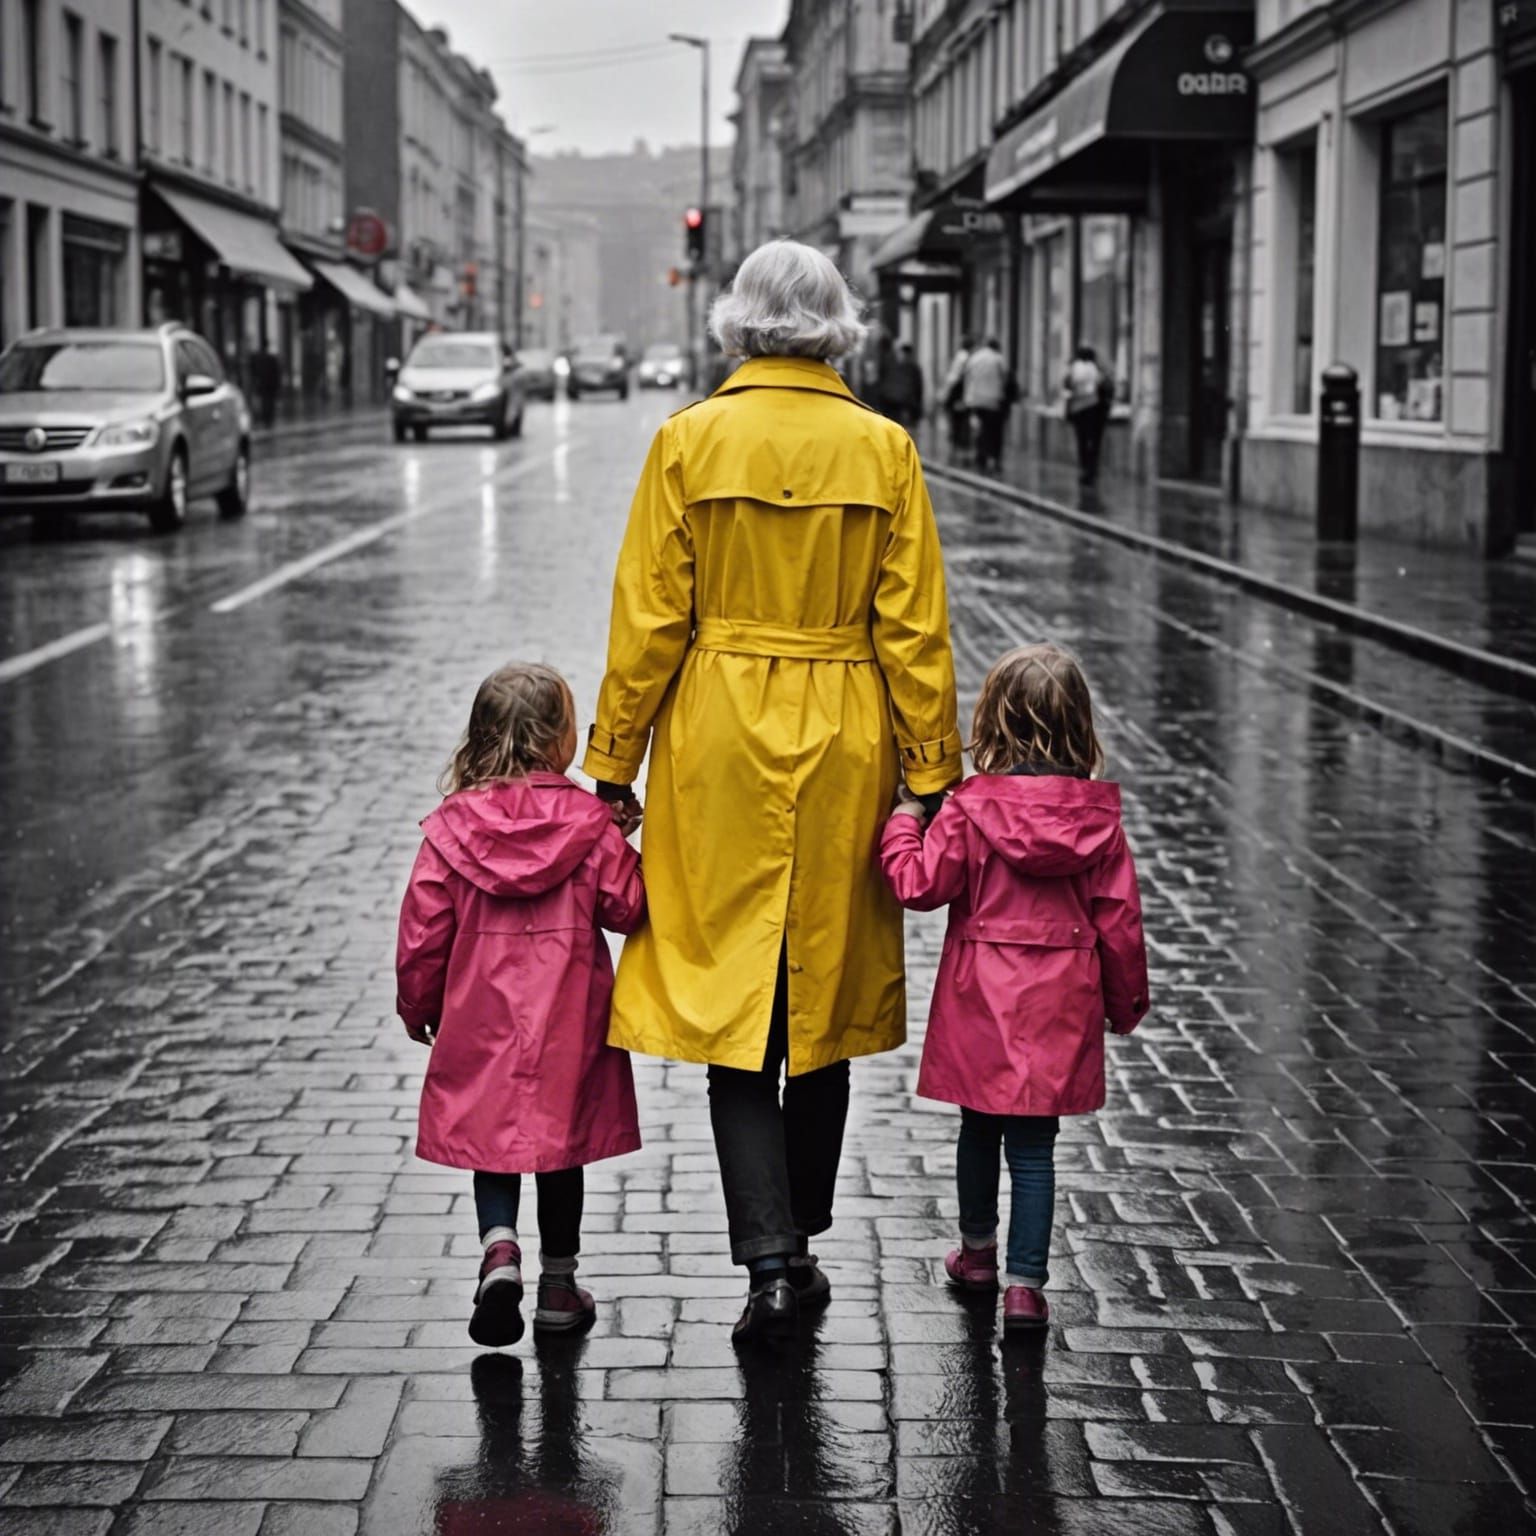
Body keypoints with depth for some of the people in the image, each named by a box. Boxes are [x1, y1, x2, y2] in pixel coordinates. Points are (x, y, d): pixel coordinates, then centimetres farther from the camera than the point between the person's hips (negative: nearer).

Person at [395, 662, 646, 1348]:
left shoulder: (451, 827, -5)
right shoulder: (588, 821, -9)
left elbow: (423, 931, -1)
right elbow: (626, 905, -6)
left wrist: (418, 1006, 13)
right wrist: (635, 856, 13)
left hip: (482, 1021, 1)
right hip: (568, 1021, 0)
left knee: (492, 1136, 11)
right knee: (561, 1138, 12)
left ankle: (500, 1249, -13)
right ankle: (558, 1284, 19)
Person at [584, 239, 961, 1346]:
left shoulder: (689, 441, -4)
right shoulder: (883, 449, -1)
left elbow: (650, 617, -4)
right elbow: (914, 627, -2)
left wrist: (614, 764, 3)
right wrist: (933, 771, 5)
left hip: (718, 739, -1)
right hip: (843, 749, 2)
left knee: (731, 994, 2)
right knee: (825, 994, 14)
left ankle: (769, 1259, -8)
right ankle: (801, 1244, 25)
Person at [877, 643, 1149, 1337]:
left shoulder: (972, 807, -13)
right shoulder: (1097, 814, -5)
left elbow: (919, 883, -9)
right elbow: (1118, 915, 0)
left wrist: (904, 823, 8)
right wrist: (1126, 999, 13)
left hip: (982, 998, -1)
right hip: (1062, 1001, 1)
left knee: (980, 1126, 18)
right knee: (1034, 1144, 5)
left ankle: (978, 1249, 37)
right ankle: (1025, 1282, 2)